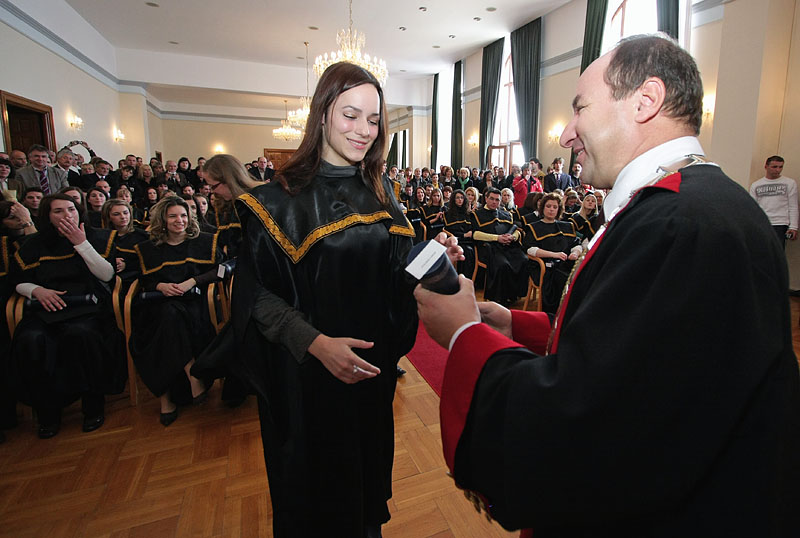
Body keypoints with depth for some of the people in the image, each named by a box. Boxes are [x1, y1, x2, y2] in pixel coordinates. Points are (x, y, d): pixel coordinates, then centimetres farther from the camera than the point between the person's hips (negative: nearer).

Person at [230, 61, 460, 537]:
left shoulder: (380, 195, 2)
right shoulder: (280, 200, -13)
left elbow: (396, 275, 4)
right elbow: (256, 294, -15)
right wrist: (315, 342, -26)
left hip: (371, 366, 5)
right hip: (305, 373, -4)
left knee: (367, 458, 24)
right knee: (313, 473, 17)